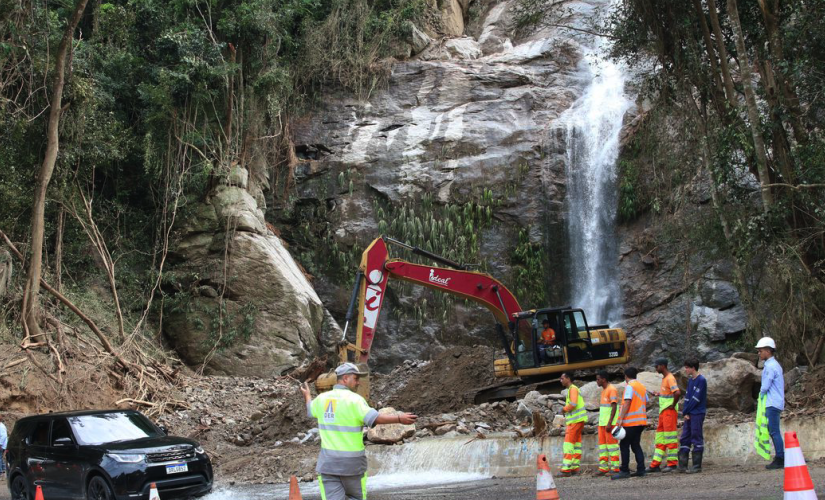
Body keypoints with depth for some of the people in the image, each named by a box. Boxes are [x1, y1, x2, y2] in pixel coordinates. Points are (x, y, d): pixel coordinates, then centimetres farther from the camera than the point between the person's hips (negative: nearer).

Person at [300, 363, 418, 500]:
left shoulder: (322, 398, 6)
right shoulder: (354, 399, -13)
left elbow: (310, 410, 29)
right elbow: (375, 419, -26)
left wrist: (307, 395, 49)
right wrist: (399, 418, -24)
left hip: (328, 461, 4)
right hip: (352, 462, -4)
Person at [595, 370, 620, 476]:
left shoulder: (612, 389, -12)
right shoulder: (604, 390, 17)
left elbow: (614, 407, -18)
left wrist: (609, 423, -22)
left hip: (610, 422, -9)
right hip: (602, 422, 9)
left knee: (611, 443, -8)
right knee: (602, 443, 6)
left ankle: (615, 468, -6)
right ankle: (603, 468, 7)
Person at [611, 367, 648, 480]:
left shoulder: (630, 386, -10)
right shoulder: (642, 387, 15)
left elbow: (627, 403, -17)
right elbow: (645, 404, 17)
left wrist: (621, 419, -19)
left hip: (630, 421, -8)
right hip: (641, 421, 8)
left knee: (624, 445, -4)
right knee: (636, 445, 12)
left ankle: (624, 471, -6)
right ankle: (640, 469, 5)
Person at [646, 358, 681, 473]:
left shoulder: (670, 378, -16)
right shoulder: (664, 378, 15)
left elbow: (677, 393, -29)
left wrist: (673, 405, -20)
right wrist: (659, 394, 15)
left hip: (669, 411, -10)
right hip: (663, 411, 10)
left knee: (670, 437, -5)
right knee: (660, 437, 9)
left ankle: (672, 463, 1)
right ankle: (655, 464, 11)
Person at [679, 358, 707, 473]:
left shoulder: (701, 380, -11)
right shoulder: (690, 380, 15)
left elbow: (695, 399, -15)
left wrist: (685, 412, -9)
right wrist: (685, 412, 0)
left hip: (697, 414, -8)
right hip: (688, 414, 9)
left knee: (697, 439, -3)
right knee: (685, 439, 7)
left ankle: (697, 466, 2)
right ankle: (682, 465, 10)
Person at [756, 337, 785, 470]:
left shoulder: (770, 366, -15)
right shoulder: (775, 365, 17)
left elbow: (765, 386, -18)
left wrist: (761, 393, 1)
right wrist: (763, 392, 10)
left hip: (772, 404, -10)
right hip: (774, 403, 10)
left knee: (774, 431, -8)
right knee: (773, 431, 11)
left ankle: (780, 460, -7)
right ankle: (780, 459, 13)